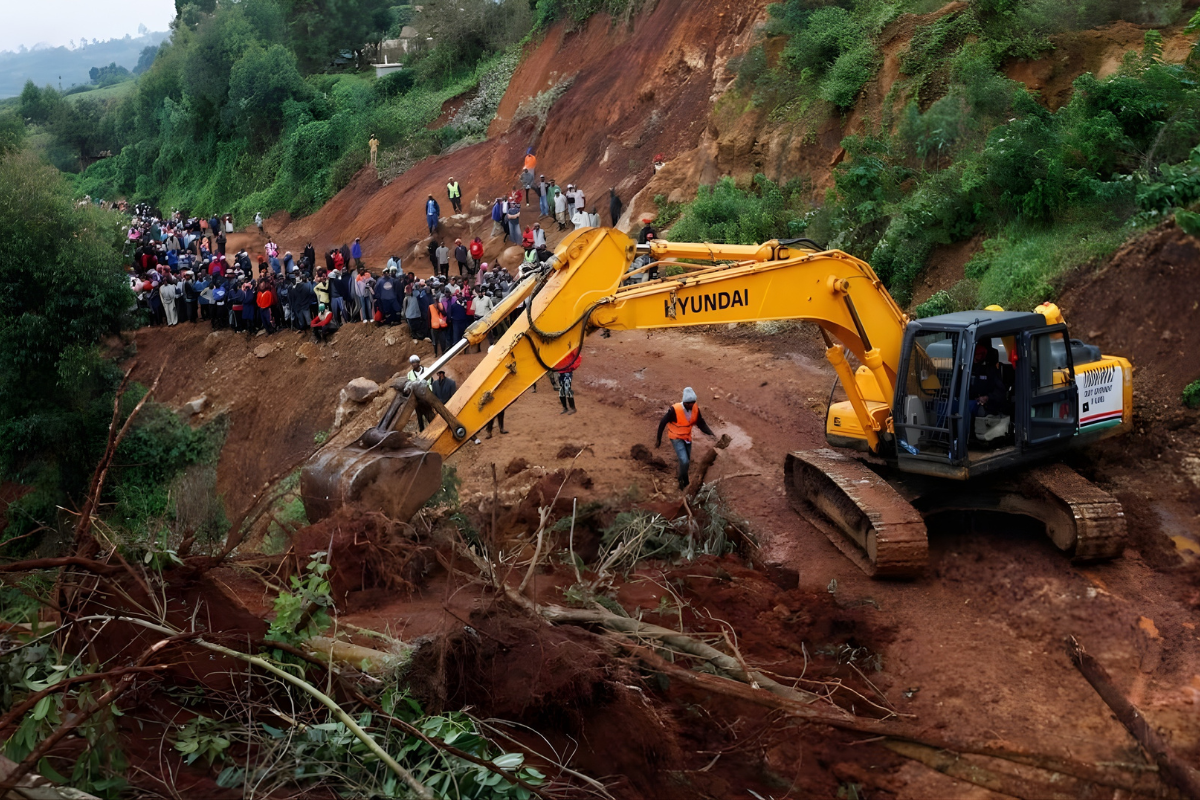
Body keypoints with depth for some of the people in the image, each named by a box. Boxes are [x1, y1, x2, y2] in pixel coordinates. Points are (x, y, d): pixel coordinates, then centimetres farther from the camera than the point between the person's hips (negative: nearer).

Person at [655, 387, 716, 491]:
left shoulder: (695, 408, -16)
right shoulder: (674, 410, -30)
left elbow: (701, 423, -5)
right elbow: (662, 423, -18)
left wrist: (710, 433, -22)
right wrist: (659, 439, -9)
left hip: (687, 437, 6)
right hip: (676, 438, -6)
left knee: (687, 462, 19)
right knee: (684, 461, -19)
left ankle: (680, 475, 48)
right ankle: (684, 483, 4)